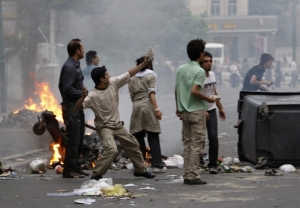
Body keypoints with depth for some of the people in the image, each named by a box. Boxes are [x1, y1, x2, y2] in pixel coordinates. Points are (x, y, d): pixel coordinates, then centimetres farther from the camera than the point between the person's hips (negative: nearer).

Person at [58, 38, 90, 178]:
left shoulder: (75, 65, 14)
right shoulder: (69, 67, -17)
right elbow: (67, 89, -22)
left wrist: (82, 89, 5)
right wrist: (83, 94, -15)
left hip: (77, 107, 10)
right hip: (71, 107, -10)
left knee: (79, 139, 14)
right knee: (73, 140, -7)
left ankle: (75, 167, 22)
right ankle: (69, 170, -3)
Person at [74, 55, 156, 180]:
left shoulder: (113, 83, -7)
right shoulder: (93, 96, -23)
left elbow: (129, 74, -1)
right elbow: (78, 107, -28)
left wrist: (144, 63, -4)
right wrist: (83, 97, -46)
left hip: (117, 124, 7)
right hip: (104, 127, -7)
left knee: (133, 145, 18)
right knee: (111, 150, -28)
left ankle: (140, 170, 38)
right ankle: (96, 175, -17)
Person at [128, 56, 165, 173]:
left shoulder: (132, 78, 13)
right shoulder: (151, 75, 3)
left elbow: (132, 96, 9)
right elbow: (151, 93, -8)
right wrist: (157, 109, -11)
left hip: (136, 106, 3)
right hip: (148, 106, -3)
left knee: (138, 138, 4)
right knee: (153, 137, -1)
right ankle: (157, 165, -4)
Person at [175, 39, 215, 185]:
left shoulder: (181, 69, 9)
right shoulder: (199, 71, -14)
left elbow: (177, 90, 12)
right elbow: (194, 91, -23)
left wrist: (178, 108, 21)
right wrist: (208, 99, -10)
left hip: (184, 111, 7)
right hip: (197, 111, -7)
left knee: (187, 144, 11)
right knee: (196, 144, -3)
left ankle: (186, 175, 12)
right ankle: (193, 176, -5)